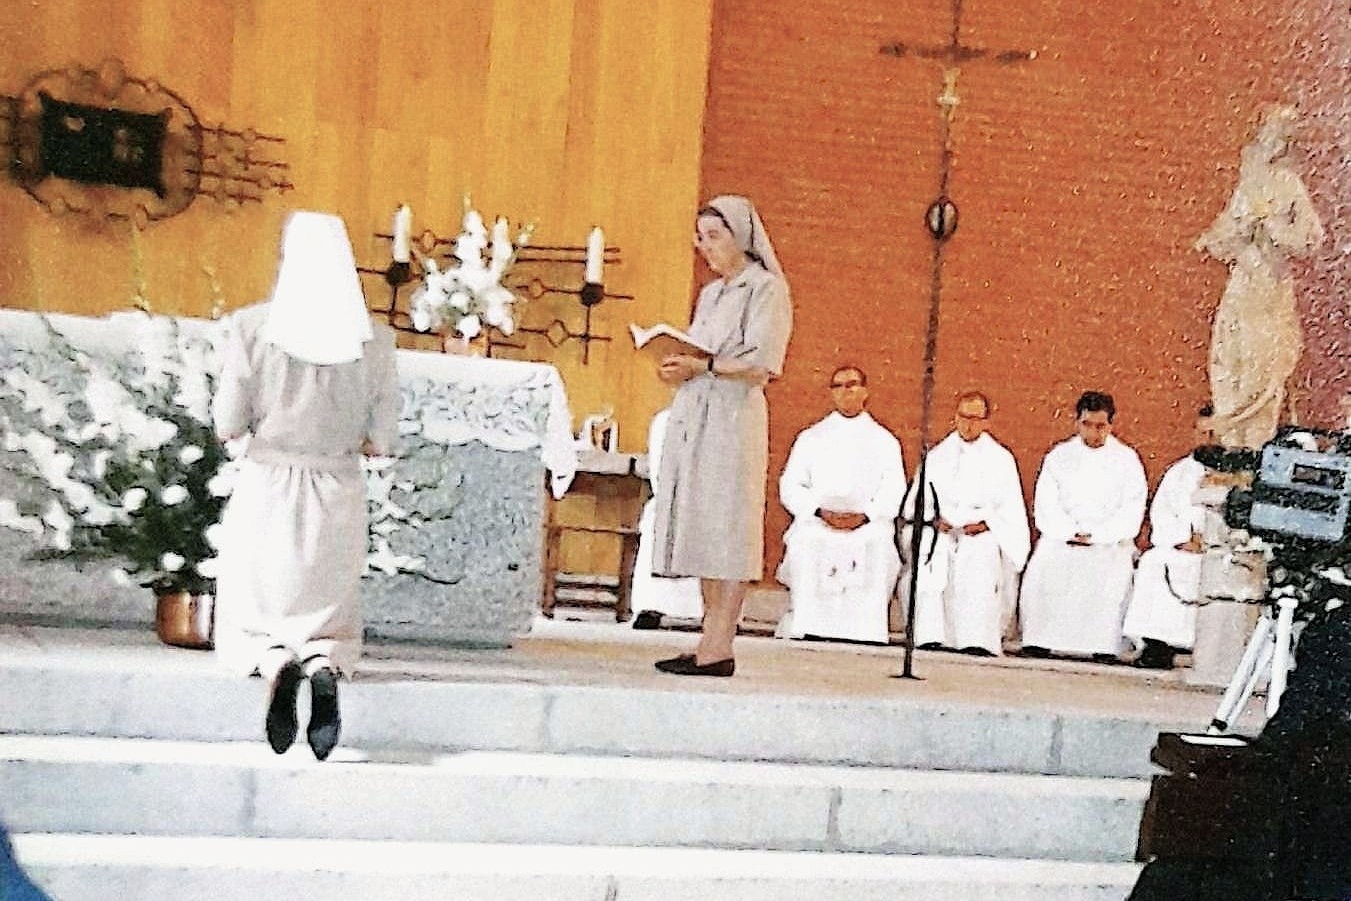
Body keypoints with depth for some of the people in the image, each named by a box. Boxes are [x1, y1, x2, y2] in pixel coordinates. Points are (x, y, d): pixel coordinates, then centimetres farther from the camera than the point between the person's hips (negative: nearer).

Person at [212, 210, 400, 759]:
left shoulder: (253, 327, -11)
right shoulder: (374, 340, -7)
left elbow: (227, 426, -7)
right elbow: (380, 443, -3)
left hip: (267, 491, -1)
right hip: (338, 497, 1)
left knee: (244, 623, 17)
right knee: (333, 622, 20)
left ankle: (273, 664, -16)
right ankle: (325, 666, -14)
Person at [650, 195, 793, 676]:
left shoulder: (765, 288, -3)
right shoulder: (710, 293, 22)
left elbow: (759, 364, -12)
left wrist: (701, 365, -13)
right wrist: (680, 367, 3)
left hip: (733, 416, -8)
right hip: (693, 414, 8)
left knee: (724, 526, -9)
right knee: (700, 529, 5)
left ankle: (718, 646, -8)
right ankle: (712, 642, 8)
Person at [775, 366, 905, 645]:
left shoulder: (884, 441, 19)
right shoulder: (811, 438, 20)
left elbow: (893, 492, 7)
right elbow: (790, 486, 10)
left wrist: (864, 516, -12)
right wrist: (821, 512, -9)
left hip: (869, 524, 0)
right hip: (816, 520, 0)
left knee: (878, 546, -30)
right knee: (805, 545, -30)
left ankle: (865, 630, -31)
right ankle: (806, 627, -30)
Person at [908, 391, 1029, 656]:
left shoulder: (1001, 459, 14)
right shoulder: (937, 456, 19)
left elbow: (1011, 509, 7)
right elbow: (917, 500, 12)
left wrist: (985, 523, -12)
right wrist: (933, 519, -9)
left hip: (986, 534, -1)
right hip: (941, 532, 2)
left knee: (981, 558, -33)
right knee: (929, 562, -29)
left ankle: (978, 641, -38)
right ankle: (931, 636, -32)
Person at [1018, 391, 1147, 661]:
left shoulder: (1127, 459, 7)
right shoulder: (1059, 456, 11)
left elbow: (1131, 514, -1)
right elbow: (1045, 507, 3)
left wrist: (1096, 536, -13)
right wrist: (1071, 533, -12)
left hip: (1110, 541, -1)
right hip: (1061, 537, 2)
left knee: (1112, 577, -29)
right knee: (1042, 567, -24)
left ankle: (1104, 646, -22)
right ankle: (1040, 640, -18)